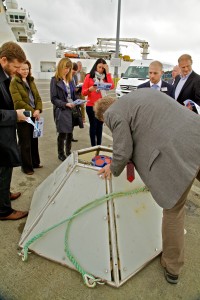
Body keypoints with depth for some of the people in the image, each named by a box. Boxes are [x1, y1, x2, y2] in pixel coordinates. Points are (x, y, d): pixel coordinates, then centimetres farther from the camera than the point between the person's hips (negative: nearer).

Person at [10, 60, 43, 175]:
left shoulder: (31, 81, 13)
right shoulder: (14, 83, -6)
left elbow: (38, 97, 8)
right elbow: (18, 101, -16)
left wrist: (38, 110, -10)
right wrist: (32, 111, -19)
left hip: (34, 116, 6)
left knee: (34, 140, 14)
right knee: (25, 143, 3)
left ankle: (35, 162, 30)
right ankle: (27, 167, 16)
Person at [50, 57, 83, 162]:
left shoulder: (70, 80, 14)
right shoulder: (55, 80, -6)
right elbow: (53, 99, -11)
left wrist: (77, 102, 0)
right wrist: (65, 104, -22)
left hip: (72, 110, 6)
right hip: (62, 111, -6)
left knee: (70, 133, 13)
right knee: (63, 133, 1)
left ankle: (68, 152, 29)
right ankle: (61, 154, 19)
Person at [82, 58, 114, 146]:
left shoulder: (105, 77, 9)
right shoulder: (89, 76, 0)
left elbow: (112, 86, -10)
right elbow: (83, 92, -4)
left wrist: (107, 72, -8)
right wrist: (90, 89, -24)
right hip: (91, 106, -3)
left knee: (100, 126, 8)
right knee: (93, 126, 0)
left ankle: (99, 145, 16)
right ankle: (93, 146, 8)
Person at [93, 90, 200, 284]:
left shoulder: (113, 114, -1)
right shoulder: (144, 92, 23)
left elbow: (123, 153, -3)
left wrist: (113, 169, 19)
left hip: (177, 154, -7)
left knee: (173, 210, 10)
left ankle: (171, 268, 32)